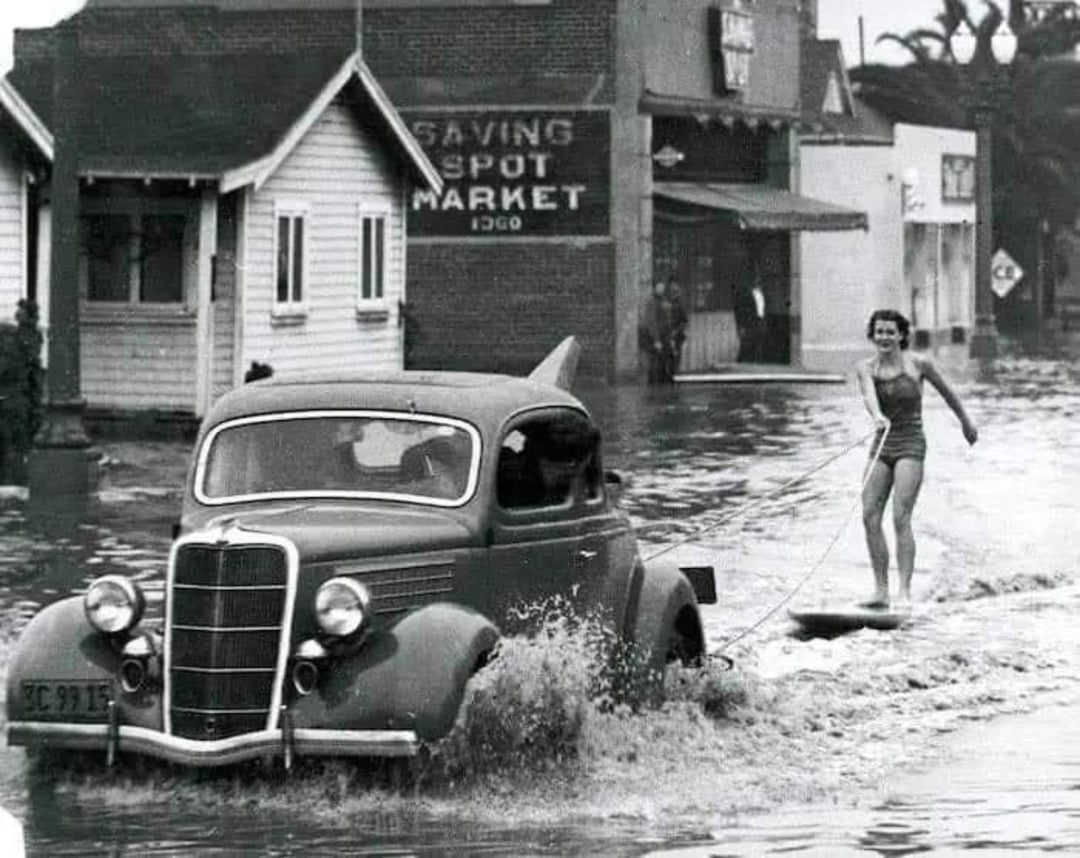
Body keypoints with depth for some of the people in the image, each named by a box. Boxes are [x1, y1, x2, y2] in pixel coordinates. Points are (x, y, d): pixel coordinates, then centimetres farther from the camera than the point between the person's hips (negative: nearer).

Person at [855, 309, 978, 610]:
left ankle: (904, 591, -17)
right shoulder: (865, 368, 2)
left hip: (910, 445, -4)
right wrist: (877, 417, -40)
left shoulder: (918, 364, -4)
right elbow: (869, 395, -18)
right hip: (881, 446, 4)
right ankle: (881, 590, 2)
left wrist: (966, 422, 25)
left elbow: (946, 392, 12)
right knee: (870, 517, -5)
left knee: (901, 517, -15)